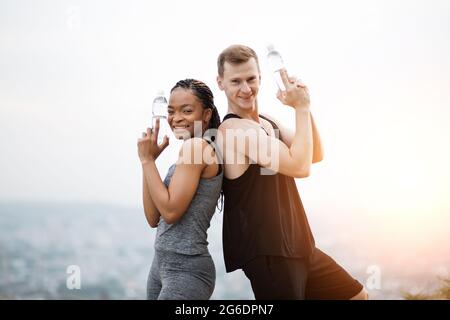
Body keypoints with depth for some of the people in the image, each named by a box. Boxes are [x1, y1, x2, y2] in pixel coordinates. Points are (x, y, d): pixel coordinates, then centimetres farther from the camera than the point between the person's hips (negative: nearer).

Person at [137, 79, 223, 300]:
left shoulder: (196, 146, -13)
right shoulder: (191, 150, 13)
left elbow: (171, 211, -20)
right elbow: (154, 219, 9)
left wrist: (147, 159, -11)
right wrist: (149, 159, 4)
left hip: (186, 269, -9)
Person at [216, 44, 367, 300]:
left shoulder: (268, 123, 13)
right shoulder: (235, 129, -18)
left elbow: (315, 155, 9)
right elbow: (300, 166, -23)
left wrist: (303, 105, -3)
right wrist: (301, 108, -17)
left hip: (297, 249, 10)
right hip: (267, 256, -10)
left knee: (356, 295, 19)